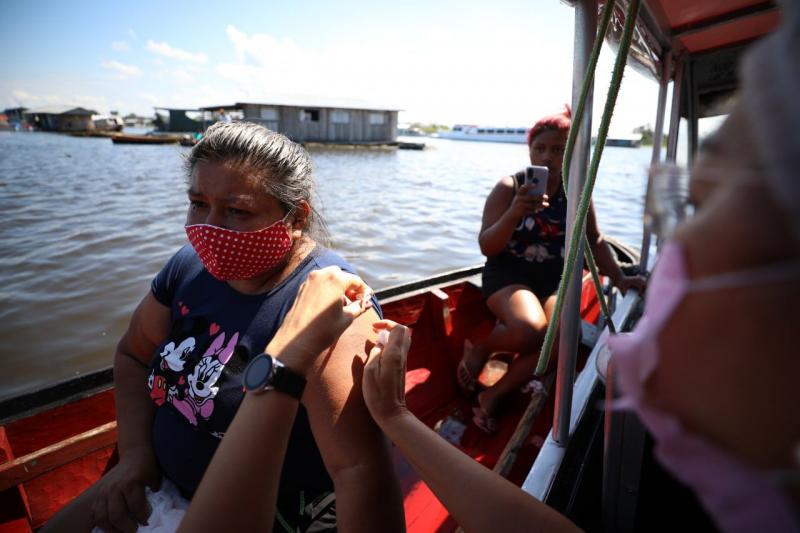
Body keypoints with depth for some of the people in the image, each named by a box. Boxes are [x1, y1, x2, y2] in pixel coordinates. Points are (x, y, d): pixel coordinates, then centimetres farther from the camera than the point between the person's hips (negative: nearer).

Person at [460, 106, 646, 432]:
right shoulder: (508, 188, -5)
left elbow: (594, 240, 17)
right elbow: (487, 247, -13)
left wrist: (618, 277, 6)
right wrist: (515, 213, -29)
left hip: (556, 276, 4)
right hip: (508, 272, -3)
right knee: (530, 329, -34)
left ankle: (495, 395, -8)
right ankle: (480, 350, 2)